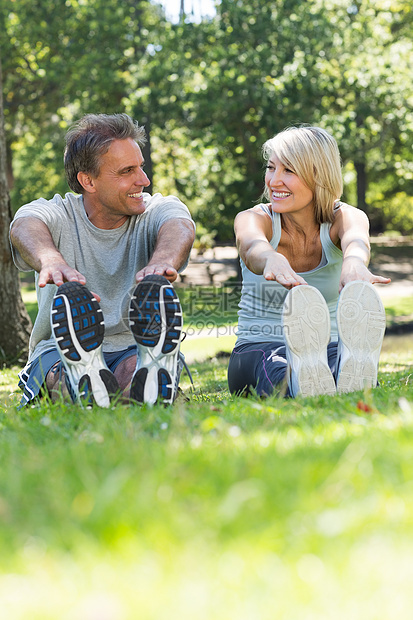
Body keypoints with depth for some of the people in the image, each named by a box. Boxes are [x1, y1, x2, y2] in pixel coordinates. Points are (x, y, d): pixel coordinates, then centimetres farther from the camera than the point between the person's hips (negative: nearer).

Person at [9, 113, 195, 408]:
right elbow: (26, 228, -24)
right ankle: (83, 379, -61)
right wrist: (51, 260, -51)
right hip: (61, 349, 0)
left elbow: (179, 227, -21)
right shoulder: (57, 214, 2)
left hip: (133, 348, 1)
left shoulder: (158, 210, 4)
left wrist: (161, 262, -48)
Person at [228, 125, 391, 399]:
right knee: (278, 371, -41)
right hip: (258, 348, -1)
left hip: (328, 350, 1)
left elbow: (355, 239, -32)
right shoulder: (255, 218, -6)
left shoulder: (344, 217, -4)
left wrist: (354, 262, -60)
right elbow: (252, 244, -34)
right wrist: (272, 260, -61)